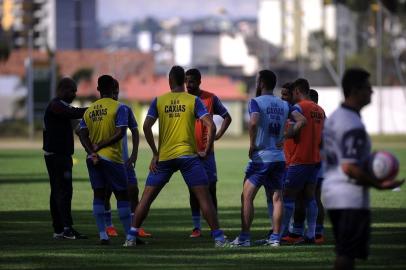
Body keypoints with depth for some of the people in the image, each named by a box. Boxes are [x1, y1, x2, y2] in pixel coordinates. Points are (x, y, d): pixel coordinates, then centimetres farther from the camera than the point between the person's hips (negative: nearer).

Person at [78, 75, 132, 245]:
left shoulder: (89, 110, 10)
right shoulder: (119, 108, -6)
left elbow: (83, 134, 1)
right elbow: (120, 133, -15)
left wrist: (92, 152, -7)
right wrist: (100, 146, -10)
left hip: (93, 159, 5)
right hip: (112, 158, -5)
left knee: (99, 195, 7)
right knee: (122, 195, 2)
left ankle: (102, 235, 1)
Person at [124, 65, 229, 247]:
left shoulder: (159, 101, 6)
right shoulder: (194, 101, 2)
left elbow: (146, 126, -3)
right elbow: (211, 126, -8)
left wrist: (155, 153, 3)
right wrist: (206, 152, 0)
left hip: (164, 157, 2)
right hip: (188, 155, -1)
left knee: (146, 197, 9)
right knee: (204, 197, 0)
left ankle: (131, 237, 7)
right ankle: (218, 238, -5)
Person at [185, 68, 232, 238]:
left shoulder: (211, 98, 0)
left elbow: (227, 117, 10)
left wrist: (218, 135, -1)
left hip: (207, 151, -1)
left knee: (211, 188, 0)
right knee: (193, 189, 2)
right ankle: (196, 227, 6)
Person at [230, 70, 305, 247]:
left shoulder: (256, 102, -7)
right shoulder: (284, 105, 10)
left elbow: (254, 122, -25)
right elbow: (301, 120, 0)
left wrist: (252, 144, -14)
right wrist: (284, 138, 2)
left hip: (261, 157, -5)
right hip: (279, 157, 5)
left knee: (247, 197, 1)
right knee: (277, 198, 8)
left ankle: (244, 237, -3)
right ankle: (275, 237, 6)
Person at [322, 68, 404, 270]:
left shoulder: (332, 119, 13)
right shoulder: (354, 126, -18)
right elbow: (349, 168, -23)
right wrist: (377, 184, -17)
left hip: (330, 192, 9)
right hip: (352, 199, -9)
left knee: (344, 253, 16)